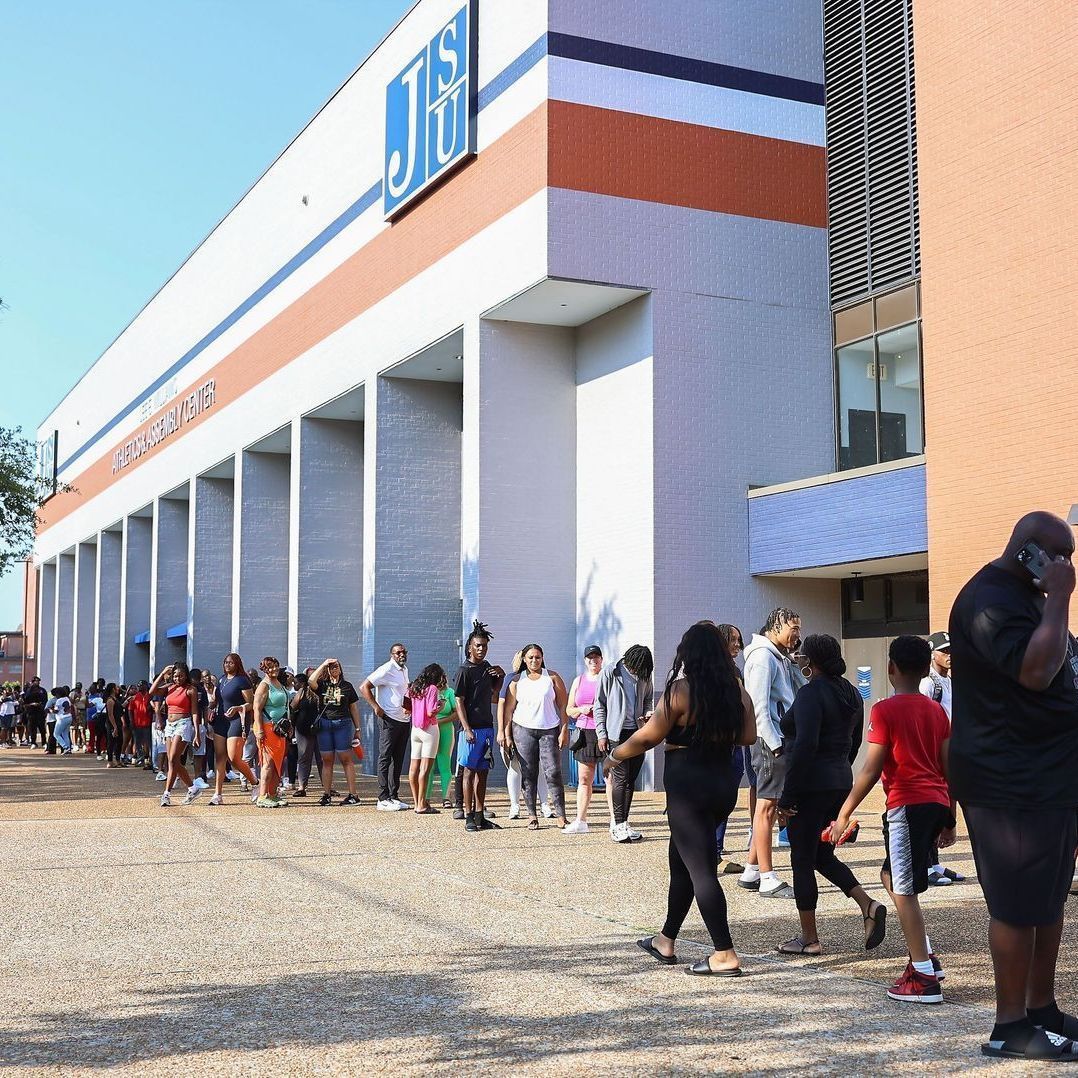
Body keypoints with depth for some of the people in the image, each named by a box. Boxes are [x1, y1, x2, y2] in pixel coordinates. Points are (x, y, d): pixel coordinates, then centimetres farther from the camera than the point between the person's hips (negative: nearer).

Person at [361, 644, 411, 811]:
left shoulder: (404, 670, 15)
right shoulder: (386, 670, -11)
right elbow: (364, 687, -15)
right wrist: (376, 707, -20)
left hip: (405, 720, 9)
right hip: (390, 720, -9)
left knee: (398, 760, 11)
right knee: (385, 758, -5)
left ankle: (393, 796, 16)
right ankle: (383, 799, -5)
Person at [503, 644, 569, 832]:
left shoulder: (552, 678, 7)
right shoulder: (517, 681, 9)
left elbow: (563, 706, 5)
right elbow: (509, 709, 7)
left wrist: (564, 730, -3)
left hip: (549, 730, -1)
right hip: (524, 730, 1)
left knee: (553, 772, -8)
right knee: (528, 774, 1)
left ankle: (560, 815, -6)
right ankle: (532, 816, 5)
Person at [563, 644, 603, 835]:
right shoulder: (579, 681, 16)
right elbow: (569, 710, 18)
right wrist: (581, 710, -2)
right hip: (585, 732, 4)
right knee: (583, 779, 5)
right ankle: (580, 822, 8)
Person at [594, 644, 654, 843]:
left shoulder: (644, 676, 7)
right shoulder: (609, 673, -6)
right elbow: (599, 705, -2)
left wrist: (648, 713, 1)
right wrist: (601, 734, -6)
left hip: (637, 733, 5)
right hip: (616, 734, -5)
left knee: (630, 780, 6)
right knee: (620, 779, -8)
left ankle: (621, 824, 13)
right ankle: (618, 825, -3)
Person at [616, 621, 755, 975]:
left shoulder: (681, 690, -12)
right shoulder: (737, 691, 3)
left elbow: (648, 737, -8)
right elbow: (748, 736, 8)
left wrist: (617, 753, 8)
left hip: (688, 786, -7)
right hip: (724, 783, 7)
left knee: (700, 869, -3)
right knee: (681, 863, 20)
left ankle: (725, 956, -4)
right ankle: (666, 941, 31)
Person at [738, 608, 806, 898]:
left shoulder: (780, 657, 20)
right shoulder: (763, 655, -11)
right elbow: (759, 705, -18)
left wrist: (793, 662, 10)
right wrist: (775, 743, -21)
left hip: (780, 741, 10)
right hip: (770, 742, -10)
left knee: (769, 806, 13)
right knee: (767, 806, -7)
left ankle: (751, 872, 20)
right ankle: (767, 880, -5)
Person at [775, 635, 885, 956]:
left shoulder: (811, 693, -15)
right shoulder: (851, 694, 12)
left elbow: (805, 745, -23)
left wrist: (787, 797, -21)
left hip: (810, 785, -8)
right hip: (840, 782, 9)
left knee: (802, 860, 2)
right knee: (823, 857, 19)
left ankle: (809, 939, 8)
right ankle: (869, 906, 1)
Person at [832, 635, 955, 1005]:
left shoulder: (885, 710, -7)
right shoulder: (937, 711, 12)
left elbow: (871, 770, -10)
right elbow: (948, 767, 13)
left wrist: (844, 814, -5)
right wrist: (950, 819, 21)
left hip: (908, 804, -7)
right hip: (937, 803, 8)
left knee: (904, 890, -1)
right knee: (892, 876, 20)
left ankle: (924, 978, -1)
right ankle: (925, 955, 18)